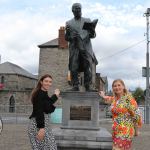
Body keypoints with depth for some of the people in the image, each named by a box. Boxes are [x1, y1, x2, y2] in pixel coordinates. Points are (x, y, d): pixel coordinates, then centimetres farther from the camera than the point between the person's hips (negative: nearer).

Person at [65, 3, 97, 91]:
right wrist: (71, 37, -8)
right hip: (74, 48, 0)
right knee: (73, 68, -7)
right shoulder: (69, 23, 15)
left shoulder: (87, 21, 16)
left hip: (86, 48, 0)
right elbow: (66, 38, 15)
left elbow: (93, 35, 14)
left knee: (88, 68, -7)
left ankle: (88, 87, -2)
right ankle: (75, 86, -2)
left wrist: (92, 33, -10)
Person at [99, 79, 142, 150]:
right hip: (116, 131, 7)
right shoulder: (114, 99, 7)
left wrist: (136, 130, -3)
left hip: (125, 131, -6)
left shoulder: (128, 98, -12)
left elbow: (136, 114, -9)